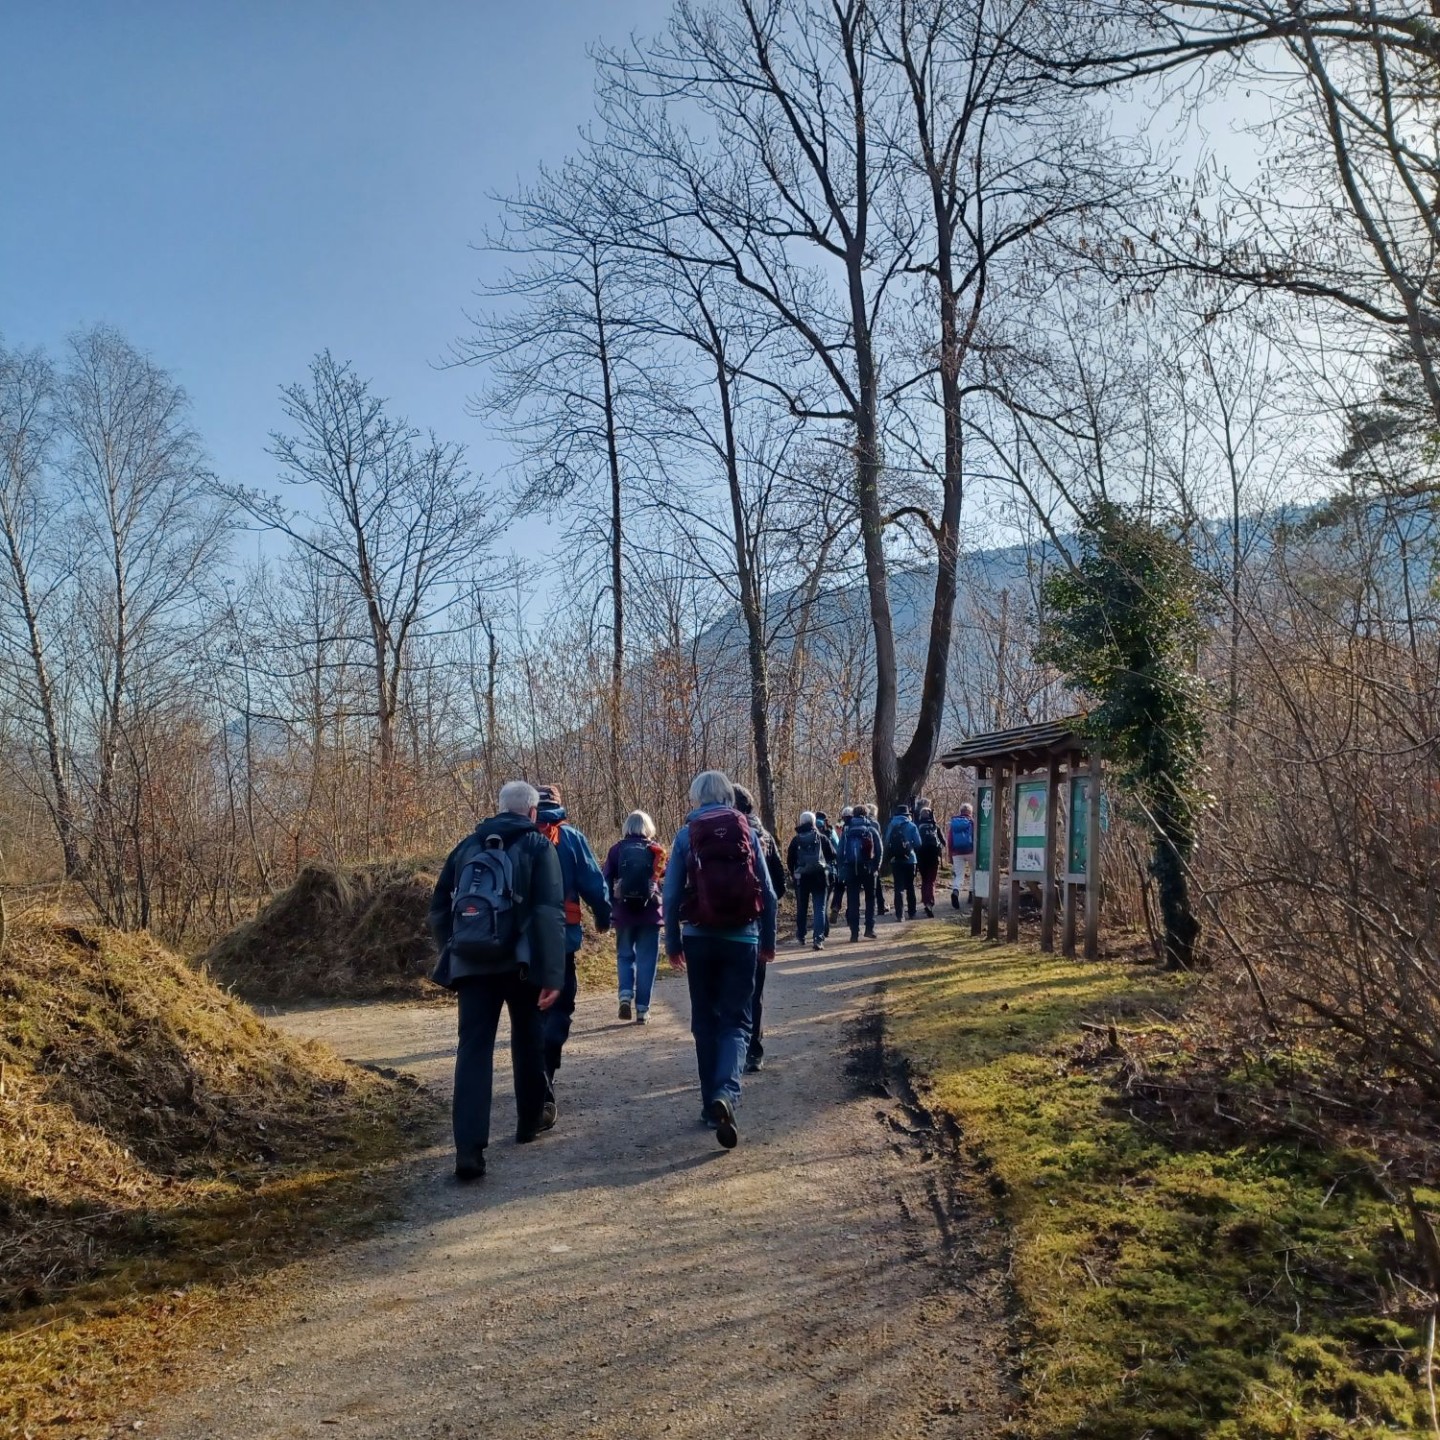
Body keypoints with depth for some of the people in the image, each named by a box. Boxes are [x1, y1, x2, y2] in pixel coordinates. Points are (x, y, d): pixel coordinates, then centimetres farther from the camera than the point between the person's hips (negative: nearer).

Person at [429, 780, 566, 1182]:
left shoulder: (468, 846, 13)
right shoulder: (538, 847, 0)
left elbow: (439, 908, 13)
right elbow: (550, 913, -11)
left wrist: (451, 953, 23)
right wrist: (553, 973, -13)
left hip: (471, 963, 2)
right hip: (519, 962, -2)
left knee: (473, 1049, -1)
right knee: (528, 1038, 19)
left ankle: (468, 1148, -11)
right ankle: (532, 1118, 34)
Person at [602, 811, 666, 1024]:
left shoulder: (617, 849, 1)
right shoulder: (656, 850, 0)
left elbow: (606, 881, 1)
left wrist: (607, 909, 7)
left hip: (623, 913, 1)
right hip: (650, 914, -1)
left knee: (624, 956, 16)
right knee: (646, 961, 5)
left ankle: (625, 996, -4)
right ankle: (642, 1009, 4)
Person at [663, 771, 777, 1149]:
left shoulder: (687, 835, -1)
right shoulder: (748, 833, 1)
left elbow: (672, 895, -4)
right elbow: (768, 893, 1)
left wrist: (673, 943, 6)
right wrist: (768, 941, 11)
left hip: (699, 939, 0)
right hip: (742, 939, 0)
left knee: (705, 1021, 14)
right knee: (736, 1021, 4)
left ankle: (711, 1101, 18)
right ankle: (725, 1092, -20)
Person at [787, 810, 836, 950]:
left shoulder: (796, 840, -1)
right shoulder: (822, 838, -2)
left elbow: (789, 860, 0)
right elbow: (833, 855, 2)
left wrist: (793, 874, 14)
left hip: (801, 877, 1)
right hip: (820, 877, -1)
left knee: (801, 907, 18)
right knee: (819, 908, -1)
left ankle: (801, 935, 30)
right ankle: (818, 939, -14)